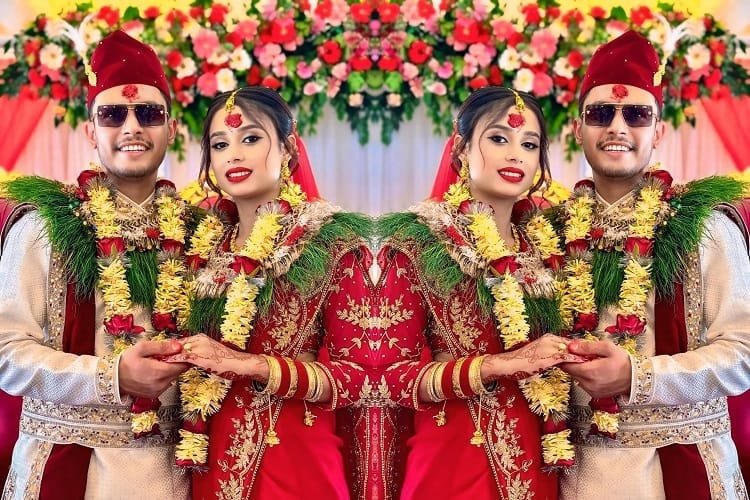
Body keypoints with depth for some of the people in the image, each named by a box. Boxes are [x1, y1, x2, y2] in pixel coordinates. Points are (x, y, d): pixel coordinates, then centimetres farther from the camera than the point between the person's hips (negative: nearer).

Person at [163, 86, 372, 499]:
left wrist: (251, 365, -20)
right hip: (215, 462, 5)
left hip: (296, 461, -5)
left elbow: (358, 372, -12)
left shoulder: (333, 242, -8)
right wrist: (178, 359, -3)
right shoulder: (206, 245, 7)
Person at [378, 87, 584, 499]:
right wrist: (501, 365, -21)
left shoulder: (544, 248, 6)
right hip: (451, 463, -5)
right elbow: (393, 374, -13)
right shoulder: (419, 243, -9)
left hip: (535, 462, 5)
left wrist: (570, 360, -2)